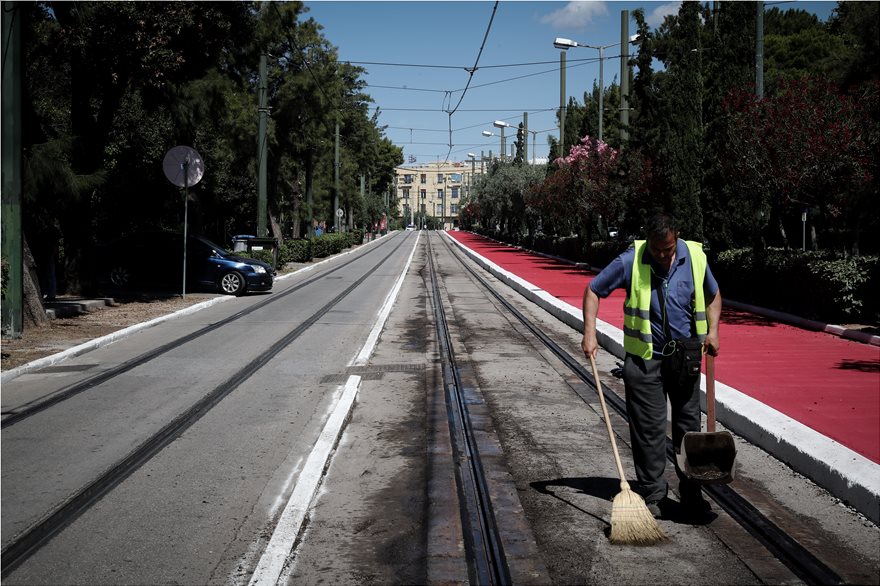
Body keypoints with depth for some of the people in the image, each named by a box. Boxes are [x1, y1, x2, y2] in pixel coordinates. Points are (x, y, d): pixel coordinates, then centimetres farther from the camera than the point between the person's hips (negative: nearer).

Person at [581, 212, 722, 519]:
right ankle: (652, 494, 12)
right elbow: (593, 290, -3)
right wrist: (589, 332, -13)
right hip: (644, 356, -2)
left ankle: (691, 495, 20)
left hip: (685, 355, 2)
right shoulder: (630, 261, -11)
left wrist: (712, 330, -1)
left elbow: (713, 295, 14)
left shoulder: (695, 258, -3)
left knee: (688, 424, 9)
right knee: (648, 428, 0)